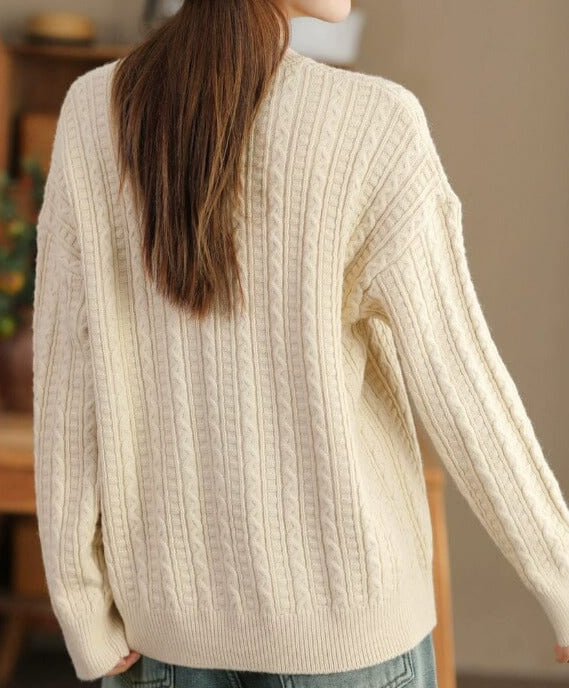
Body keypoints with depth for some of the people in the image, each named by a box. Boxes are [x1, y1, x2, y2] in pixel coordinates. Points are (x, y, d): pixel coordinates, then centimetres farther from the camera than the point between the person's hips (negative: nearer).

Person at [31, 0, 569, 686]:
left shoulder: (93, 112, -9)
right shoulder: (372, 130, -20)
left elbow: (65, 375, -6)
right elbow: (459, 389, -16)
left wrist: (84, 614, 4)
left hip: (179, 585, 3)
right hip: (335, 591, -3)